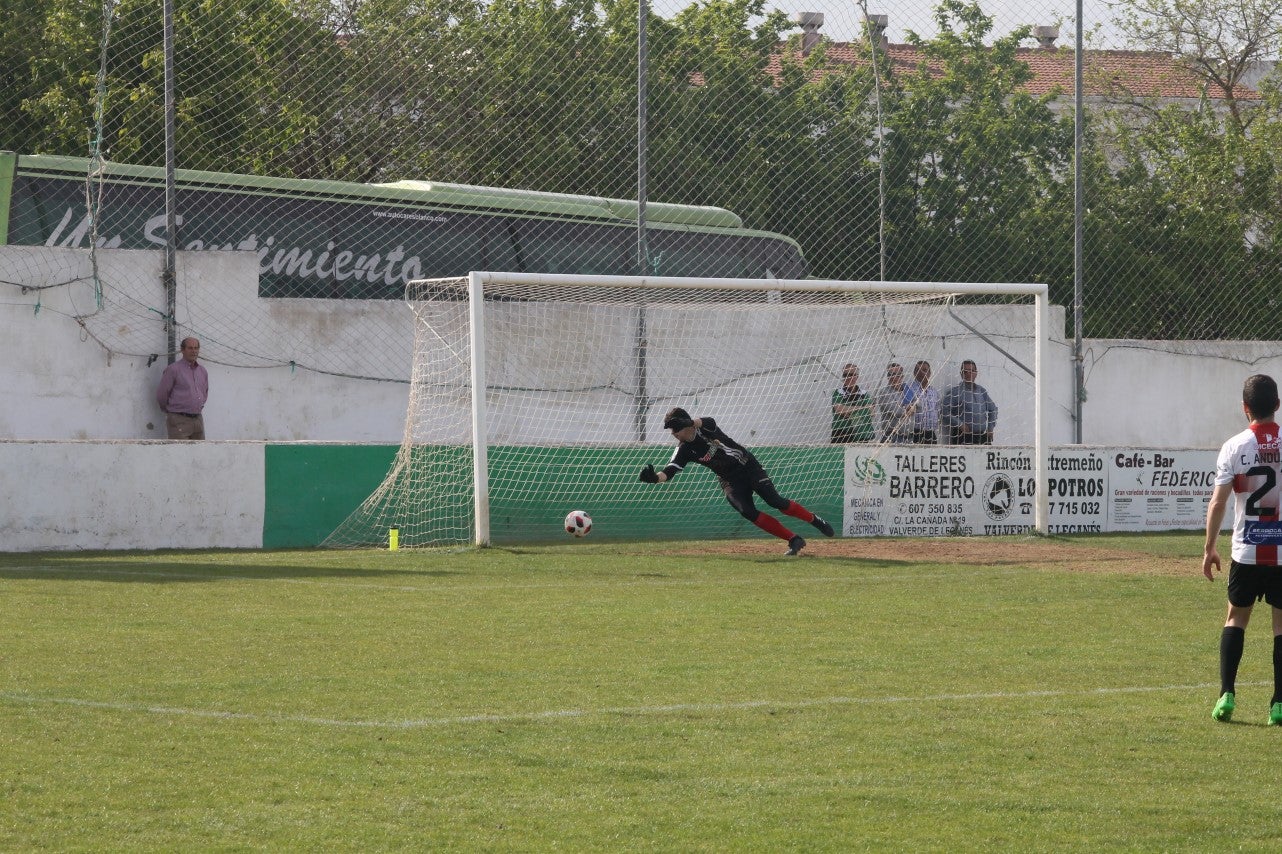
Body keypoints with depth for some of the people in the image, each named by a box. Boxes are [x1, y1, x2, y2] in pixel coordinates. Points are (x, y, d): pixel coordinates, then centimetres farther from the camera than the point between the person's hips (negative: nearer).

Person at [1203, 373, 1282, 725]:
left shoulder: (1234, 447, -5)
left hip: (1246, 551, 0)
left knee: (1236, 617, 14)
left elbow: (1218, 502, -5)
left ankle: (1227, 694, 4)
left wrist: (1209, 549, 3)